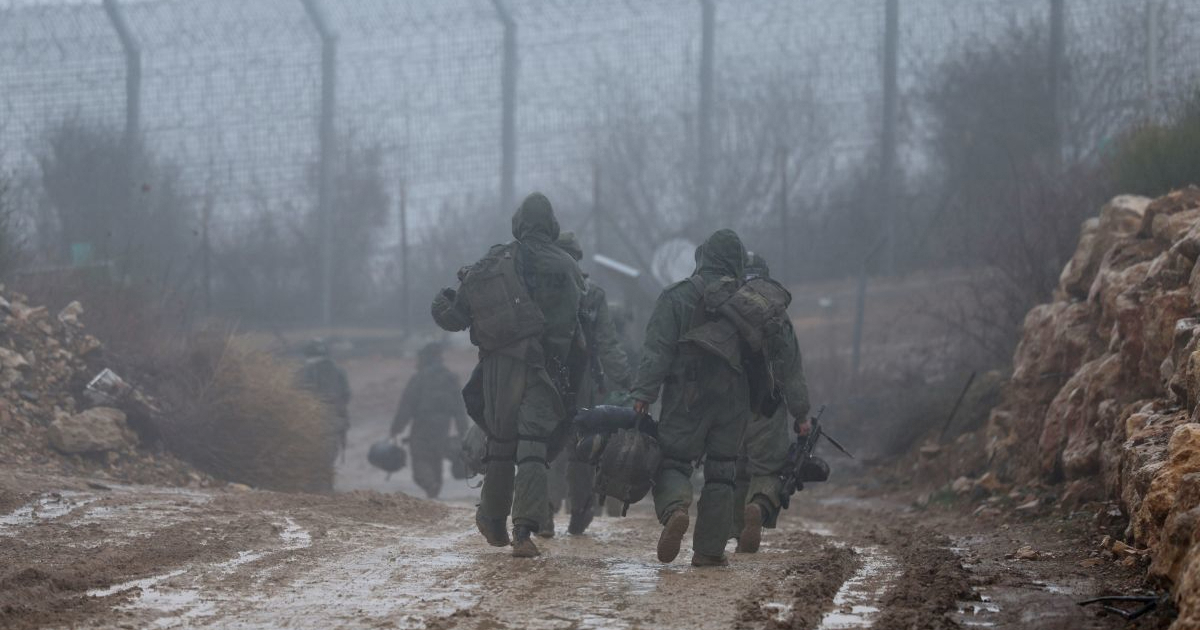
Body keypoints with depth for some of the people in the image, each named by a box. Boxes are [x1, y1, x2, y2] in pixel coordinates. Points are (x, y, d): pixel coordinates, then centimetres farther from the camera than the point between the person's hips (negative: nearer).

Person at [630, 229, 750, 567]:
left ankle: (674, 508, -30)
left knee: (673, 462, 3)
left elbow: (657, 349, -8)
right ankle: (710, 549, 6)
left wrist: (643, 393, -10)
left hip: (686, 398, -2)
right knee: (721, 471, 9)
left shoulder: (677, 297, -1)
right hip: (733, 399, 2)